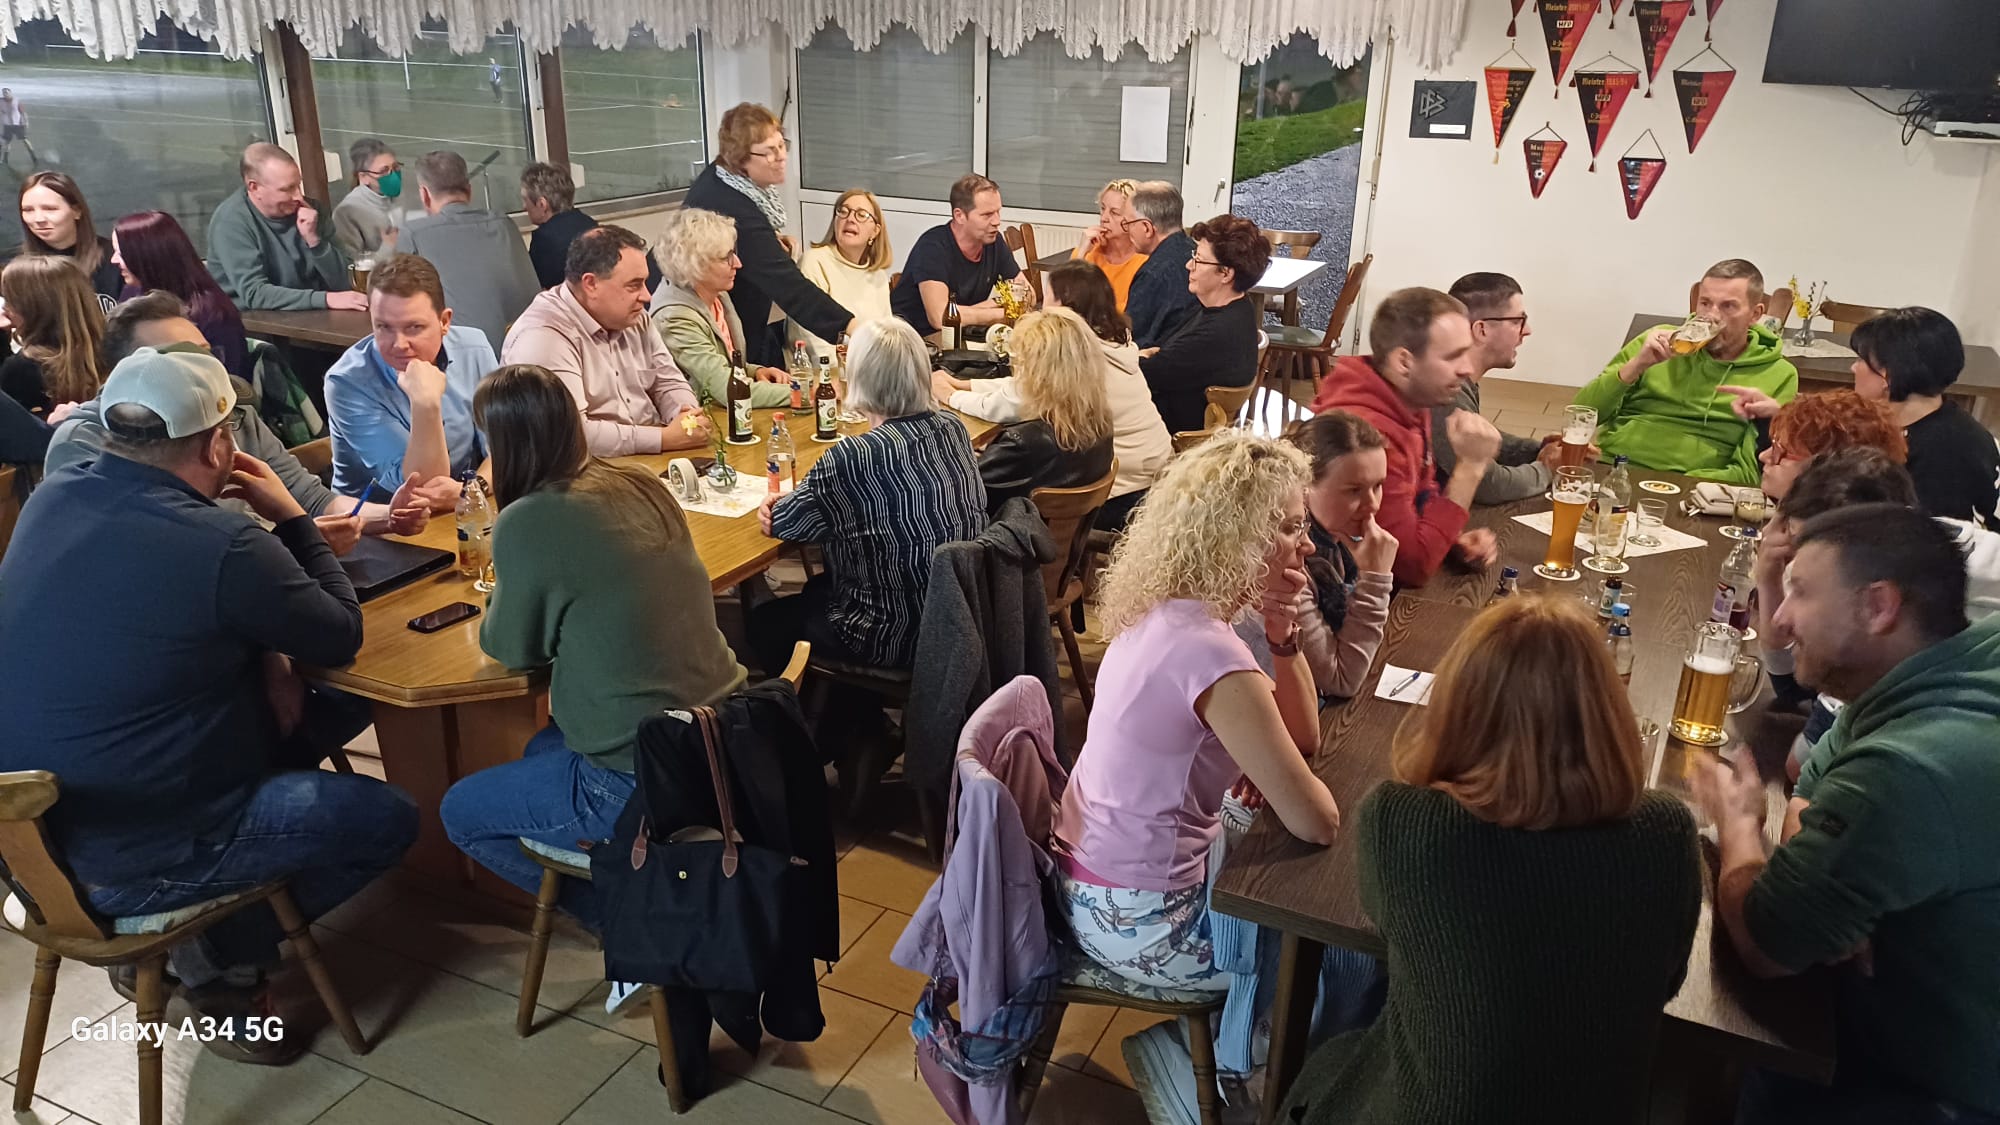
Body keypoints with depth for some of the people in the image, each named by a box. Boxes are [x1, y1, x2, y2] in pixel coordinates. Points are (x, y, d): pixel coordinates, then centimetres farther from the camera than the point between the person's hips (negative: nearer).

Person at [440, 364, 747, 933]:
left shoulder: (528, 524, -18)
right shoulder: (640, 487, 1)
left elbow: (511, 648, -1)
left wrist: (503, 592, 15)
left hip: (647, 788, -7)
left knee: (460, 813, 17)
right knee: (543, 751, 32)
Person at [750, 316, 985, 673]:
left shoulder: (854, 457, -28)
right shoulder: (953, 429, -6)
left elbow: (783, 522, -13)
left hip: (897, 636, -7)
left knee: (765, 622, 19)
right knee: (815, 588, 32)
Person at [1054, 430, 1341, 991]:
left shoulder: (1163, 610, -2)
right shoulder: (1210, 653, -30)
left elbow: (1301, 739, 5)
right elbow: (1318, 823, -25)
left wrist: (1282, 630, -11)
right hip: (1139, 924, -8)